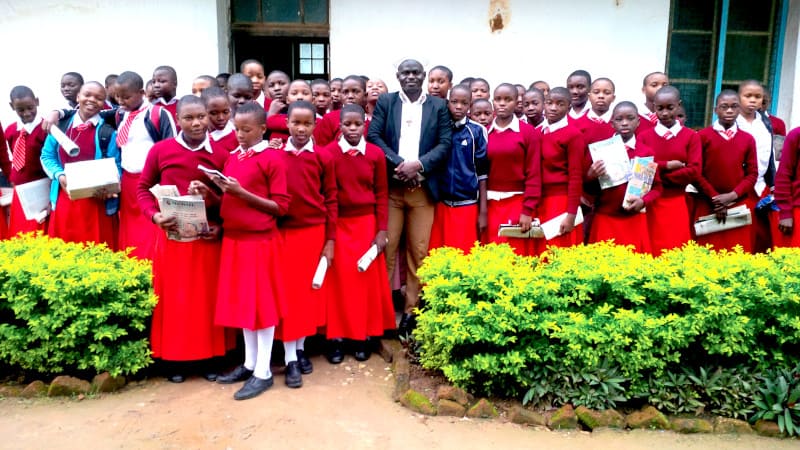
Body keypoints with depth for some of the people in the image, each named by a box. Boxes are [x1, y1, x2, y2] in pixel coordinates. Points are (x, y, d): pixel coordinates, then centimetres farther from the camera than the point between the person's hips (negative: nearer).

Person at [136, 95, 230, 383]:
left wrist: (221, 226, -9)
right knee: (173, 296, 7)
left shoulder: (220, 154, -2)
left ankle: (208, 356, 20)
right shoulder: (161, 150, -2)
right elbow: (143, 188, 7)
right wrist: (154, 215, -9)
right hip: (172, 235, 0)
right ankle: (174, 358, 20)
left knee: (207, 296, 8)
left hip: (207, 236, 1)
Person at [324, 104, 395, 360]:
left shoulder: (376, 154, -1)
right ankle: (336, 337, 11)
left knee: (367, 279, 5)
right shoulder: (328, 153, -6)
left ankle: (363, 335, 17)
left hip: (367, 224, 2)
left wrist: (382, 230, -2)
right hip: (337, 224, -1)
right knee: (339, 280, 1)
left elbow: (382, 195, 2)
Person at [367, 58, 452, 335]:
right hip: (390, 185, 0)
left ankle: (411, 310, 13)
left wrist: (418, 164, -14)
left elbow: (445, 144, 1)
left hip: (422, 188, 1)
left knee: (418, 251, 3)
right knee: (387, 248, -1)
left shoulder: (439, 106, 10)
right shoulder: (385, 102, 10)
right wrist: (399, 164, -13)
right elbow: (373, 136, -1)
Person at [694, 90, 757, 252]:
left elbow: (752, 174, 6)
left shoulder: (748, 139, 10)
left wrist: (732, 195, -8)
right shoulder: (702, 136, 1)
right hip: (708, 205, -2)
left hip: (740, 205, 3)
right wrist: (715, 198, -8)